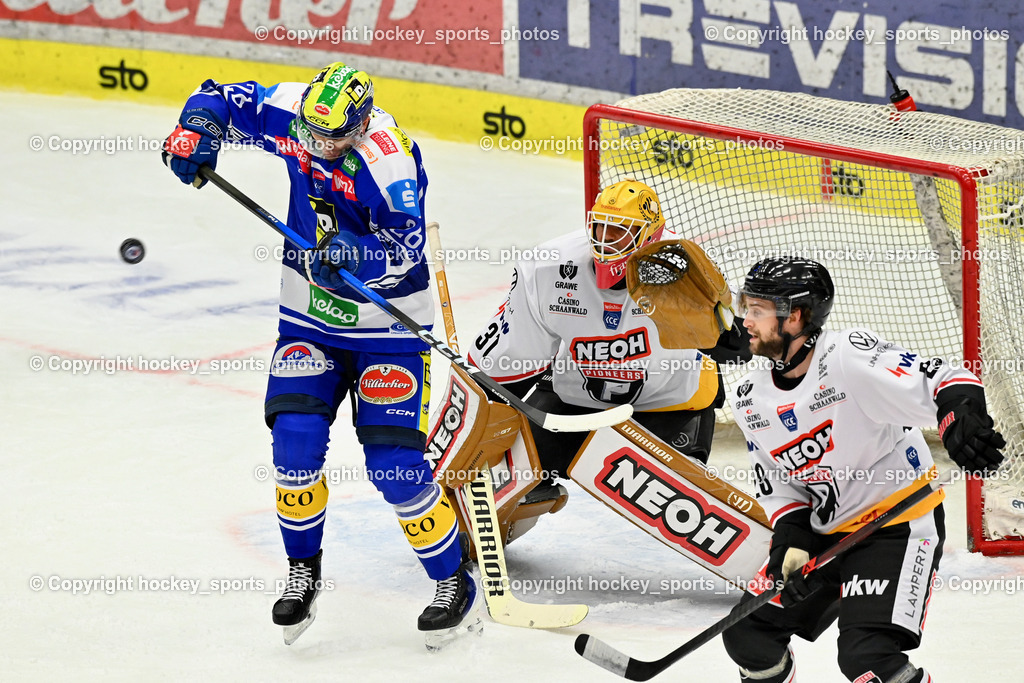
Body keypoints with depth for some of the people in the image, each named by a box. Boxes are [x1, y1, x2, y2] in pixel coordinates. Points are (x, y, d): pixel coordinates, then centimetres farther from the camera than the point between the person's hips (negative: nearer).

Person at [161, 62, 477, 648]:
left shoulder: (390, 161, -26)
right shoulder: (290, 111, -10)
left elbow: (404, 251, -26)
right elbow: (224, 98, 4)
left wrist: (354, 252, -44)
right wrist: (195, 131, -16)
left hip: (387, 319, -5)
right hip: (311, 311, 5)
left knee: (395, 462, -11)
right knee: (295, 440, -7)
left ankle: (454, 578, 9)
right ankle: (304, 568, 16)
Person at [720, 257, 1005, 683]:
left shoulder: (849, 357, -22)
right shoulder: (751, 400, 2)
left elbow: (941, 381, -29)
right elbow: (777, 485, 9)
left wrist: (961, 420, -49)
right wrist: (791, 541, -7)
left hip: (899, 521, -7)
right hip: (825, 531, 8)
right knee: (748, 635, 7)